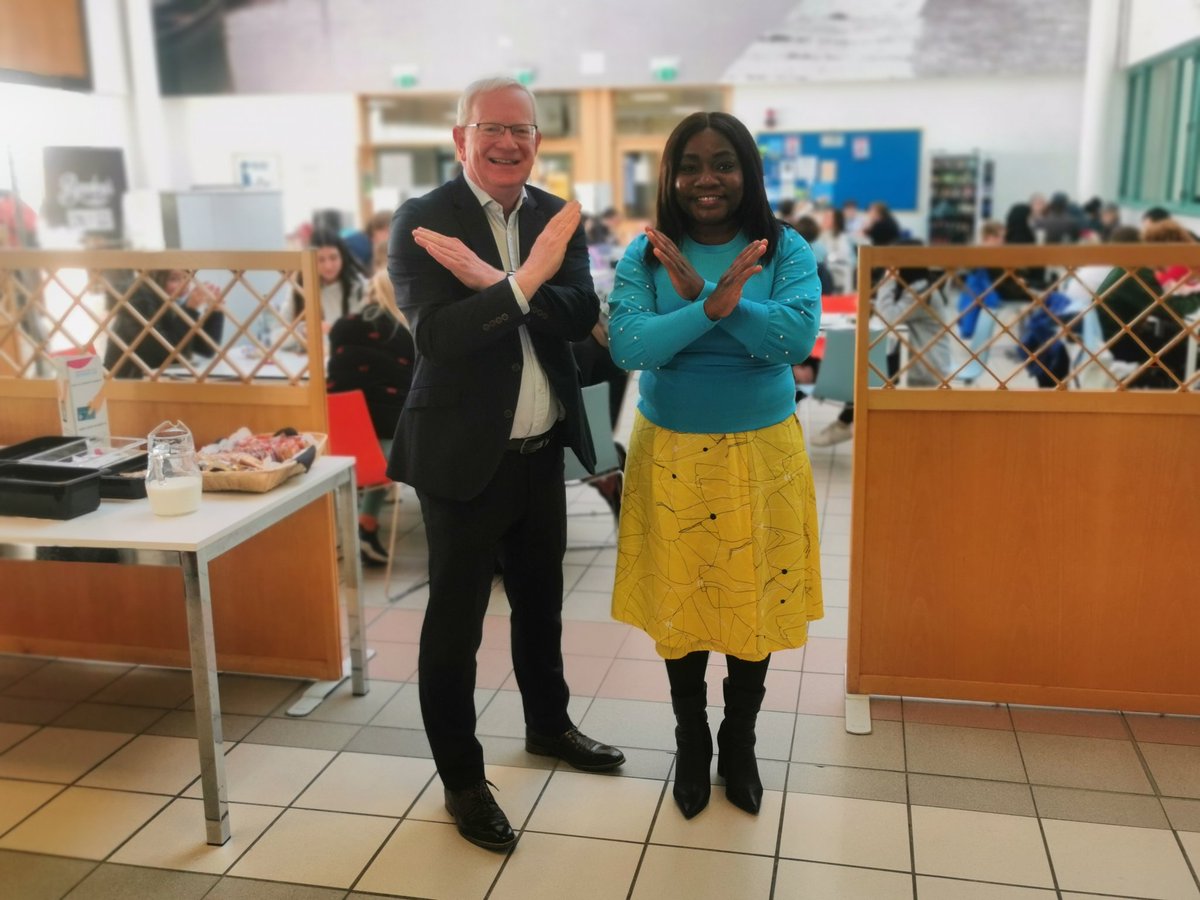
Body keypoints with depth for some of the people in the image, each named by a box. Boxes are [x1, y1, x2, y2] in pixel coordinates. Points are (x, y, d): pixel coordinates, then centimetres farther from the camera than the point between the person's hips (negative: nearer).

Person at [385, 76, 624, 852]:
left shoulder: (558, 217, 4)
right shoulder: (421, 221, -11)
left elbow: (582, 316, -10)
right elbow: (438, 335, -23)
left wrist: (492, 283, -24)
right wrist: (525, 279, -33)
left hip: (544, 451, 5)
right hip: (463, 455, -5)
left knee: (541, 602, 22)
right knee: (455, 622, 6)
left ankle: (549, 725, 45)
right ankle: (462, 779, 23)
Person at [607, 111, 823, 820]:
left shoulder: (785, 250, -3)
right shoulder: (645, 256, -3)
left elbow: (798, 337, -18)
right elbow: (627, 345, -17)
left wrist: (701, 296, -23)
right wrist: (713, 306, -29)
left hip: (762, 451, 0)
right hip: (673, 455, 0)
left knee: (754, 601, 10)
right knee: (680, 603, 11)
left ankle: (740, 746, 34)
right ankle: (692, 746, 33)